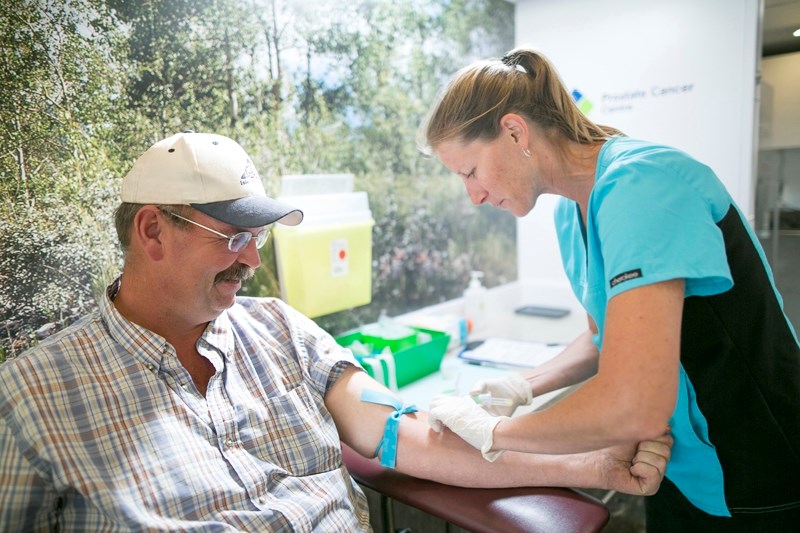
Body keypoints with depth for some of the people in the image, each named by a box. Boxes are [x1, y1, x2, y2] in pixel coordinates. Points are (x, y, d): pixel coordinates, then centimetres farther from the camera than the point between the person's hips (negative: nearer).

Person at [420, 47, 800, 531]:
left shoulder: (639, 184, -27)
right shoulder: (570, 213, -2)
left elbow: (634, 408, -35)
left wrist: (492, 430, -21)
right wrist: (527, 386, -4)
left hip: (754, 493, -6)